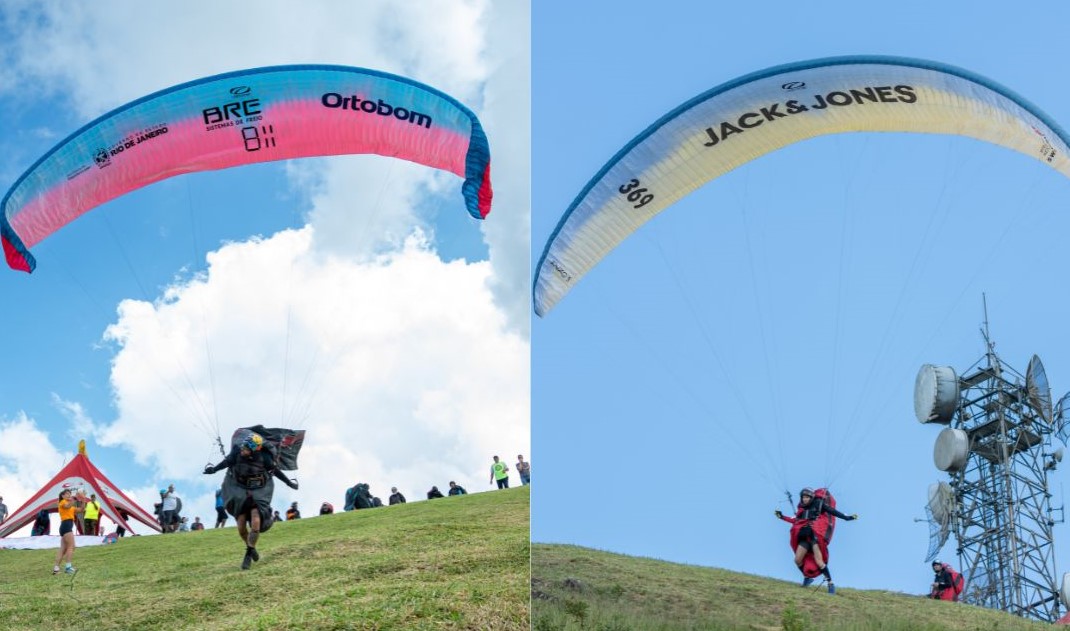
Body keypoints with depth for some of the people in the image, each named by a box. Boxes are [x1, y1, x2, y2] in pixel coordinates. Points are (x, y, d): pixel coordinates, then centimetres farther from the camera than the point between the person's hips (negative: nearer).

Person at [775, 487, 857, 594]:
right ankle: (807, 577, 23)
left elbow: (832, 511, 0)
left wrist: (846, 517, -6)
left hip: (816, 536, -5)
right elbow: (796, 521, 26)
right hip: (804, 538, 5)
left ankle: (830, 583, -10)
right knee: (798, 560, -2)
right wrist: (782, 517, 26)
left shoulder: (818, 504, 3)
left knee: (819, 561, -17)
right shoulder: (801, 508, 17)